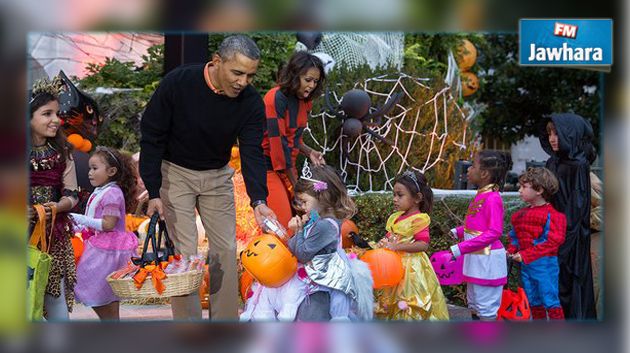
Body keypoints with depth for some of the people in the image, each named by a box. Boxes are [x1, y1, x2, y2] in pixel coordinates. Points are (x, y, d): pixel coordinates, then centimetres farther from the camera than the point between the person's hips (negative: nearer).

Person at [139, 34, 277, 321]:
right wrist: (153, 192, -19)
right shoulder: (177, 83, -26)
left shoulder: (251, 102, -18)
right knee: (185, 251, -8)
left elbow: (252, 153, -21)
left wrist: (259, 201, -37)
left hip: (218, 176, 3)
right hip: (176, 172, -3)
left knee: (226, 249, 2)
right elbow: (152, 136, -17)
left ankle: (225, 321, 14)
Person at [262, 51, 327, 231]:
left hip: (287, 165, 8)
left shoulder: (304, 102, 8)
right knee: (282, 226, -15)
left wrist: (309, 152, -3)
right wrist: (295, 183, -13)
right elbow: (278, 142, -18)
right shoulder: (276, 98, -17)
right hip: (267, 166, -8)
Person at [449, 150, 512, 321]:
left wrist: (462, 248, -30)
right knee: (473, 303, 20)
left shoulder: (492, 198, -20)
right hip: (475, 258, 10)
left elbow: (494, 232, -27)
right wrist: (457, 232, 2)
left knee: (486, 307, -2)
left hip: (487, 260, -10)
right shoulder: (480, 195, 7)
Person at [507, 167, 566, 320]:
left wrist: (525, 255, -22)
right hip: (525, 265, 8)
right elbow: (515, 237, 21)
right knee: (533, 302, 16)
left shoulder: (550, 214, -13)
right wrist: (511, 251, 0)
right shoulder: (521, 214, 12)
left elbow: (552, 242, -20)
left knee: (550, 301, -3)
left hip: (544, 263, -8)